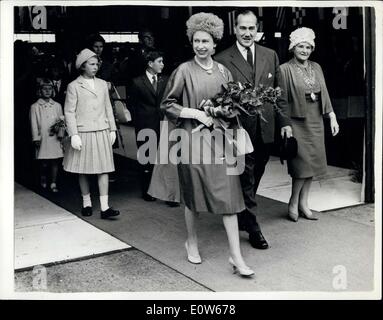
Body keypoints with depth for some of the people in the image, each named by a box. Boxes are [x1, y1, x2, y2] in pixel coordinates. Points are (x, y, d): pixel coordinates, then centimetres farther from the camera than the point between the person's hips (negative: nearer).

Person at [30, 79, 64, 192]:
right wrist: (36, 138, -2)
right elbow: (34, 124, 3)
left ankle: (53, 183, 6)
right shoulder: (35, 107, 4)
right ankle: (43, 179, 24)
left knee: (55, 161, 0)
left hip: (55, 137, 2)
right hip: (43, 139, -2)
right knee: (44, 163, 0)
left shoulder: (57, 105, 12)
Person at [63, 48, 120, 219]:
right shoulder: (74, 86, -3)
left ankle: (104, 207, -1)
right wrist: (74, 135, -11)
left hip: (102, 133, 3)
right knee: (83, 171, 6)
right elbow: (69, 112, -5)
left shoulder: (102, 84, 10)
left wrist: (112, 129, 11)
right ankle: (86, 203, 22)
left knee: (103, 169, -2)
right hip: (83, 133, -3)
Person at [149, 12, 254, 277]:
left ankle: (236, 255, 3)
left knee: (228, 196, -2)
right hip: (193, 138, -3)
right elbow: (167, 104, -4)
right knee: (193, 195, 9)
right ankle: (192, 242, 32)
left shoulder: (223, 71, 8)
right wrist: (196, 113, -14)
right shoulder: (184, 71, -3)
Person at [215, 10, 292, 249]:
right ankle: (253, 228, 12)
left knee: (254, 177, 16)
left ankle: (240, 217, 36)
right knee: (246, 178, 2)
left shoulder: (270, 56, 8)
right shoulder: (222, 60, -5)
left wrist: (284, 121, 4)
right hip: (239, 129, -4)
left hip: (265, 129, 5)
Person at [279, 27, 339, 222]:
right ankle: (293, 204, 10)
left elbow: (324, 94, 14)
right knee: (302, 164, -7)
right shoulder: (285, 69, -5)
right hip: (297, 122, -6)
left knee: (313, 163, 7)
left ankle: (303, 203, 17)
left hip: (316, 122, 6)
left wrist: (332, 116, 8)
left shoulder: (316, 67, 12)